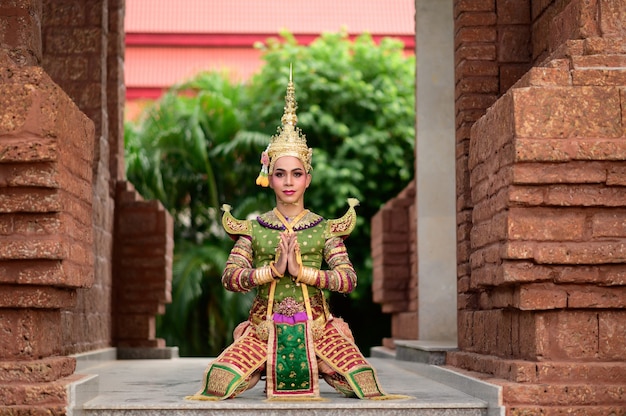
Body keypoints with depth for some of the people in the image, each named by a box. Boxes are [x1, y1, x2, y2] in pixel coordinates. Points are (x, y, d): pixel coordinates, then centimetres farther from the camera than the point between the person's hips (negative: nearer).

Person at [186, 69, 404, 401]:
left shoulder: (324, 228, 7)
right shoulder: (253, 229, 8)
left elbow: (348, 279, -5)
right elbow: (229, 277, -4)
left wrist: (301, 271, -17)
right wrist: (273, 270, -17)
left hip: (315, 327, 0)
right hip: (264, 329, 0)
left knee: (366, 386, -20)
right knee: (218, 382, -23)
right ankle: (263, 371, 11)